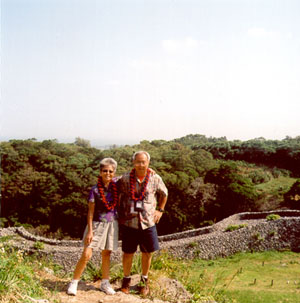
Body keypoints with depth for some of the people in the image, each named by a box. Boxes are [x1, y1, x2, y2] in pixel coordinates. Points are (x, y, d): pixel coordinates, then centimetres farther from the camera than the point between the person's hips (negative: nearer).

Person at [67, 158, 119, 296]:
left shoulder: (116, 186, -1)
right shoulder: (95, 190, -10)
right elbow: (91, 211, -8)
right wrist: (90, 231, -10)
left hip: (112, 224, 3)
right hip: (97, 224, -3)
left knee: (106, 254, 13)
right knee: (86, 254, -7)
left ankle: (105, 283, 27)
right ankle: (74, 282, 8)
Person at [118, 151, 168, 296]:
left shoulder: (155, 179, -3)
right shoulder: (125, 178, -6)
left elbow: (164, 194, 16)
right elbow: (119, 197, 7)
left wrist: (160, 210, 12)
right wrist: (120, 215, 4)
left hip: (148, 222, 1)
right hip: (129, 222, -1)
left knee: (147, 253, 11)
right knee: (128, 253, 8)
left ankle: (144, 280, 33)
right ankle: (126, 280, 30)